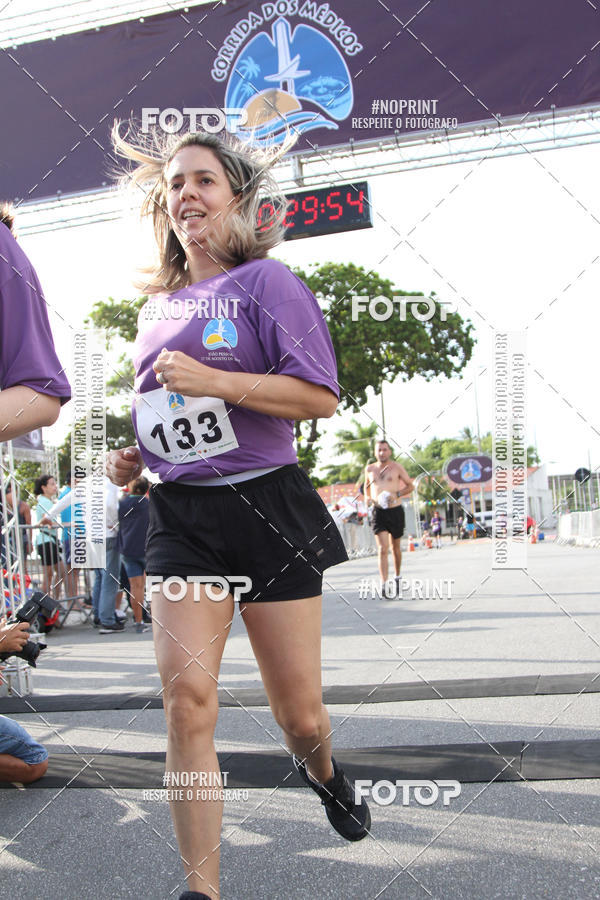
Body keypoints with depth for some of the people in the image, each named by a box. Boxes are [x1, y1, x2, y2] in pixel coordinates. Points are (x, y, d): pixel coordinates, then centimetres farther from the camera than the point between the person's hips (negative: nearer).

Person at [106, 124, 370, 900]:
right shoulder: (156, 308, 17)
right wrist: (133, 455, 10)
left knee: (299, 712, 6)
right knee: (186, 695, -13)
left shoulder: (265, 281, -1)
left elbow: (321, 397, -11)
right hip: (178, 517, 4)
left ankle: (321, 770, 43)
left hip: (267, 508, -4)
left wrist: (214, 380, -19)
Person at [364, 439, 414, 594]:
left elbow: (410, 486, 4)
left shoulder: (397, 467, -1)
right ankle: (384, 585, -19)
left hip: (395, 511, 0)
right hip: (378, 512, 0)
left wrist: (397, 494, -12)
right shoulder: (370, 469, 8)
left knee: (395, 547, 14)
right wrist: (367, 498, 5)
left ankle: (397, 577, 37)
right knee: (382, 549, -13)